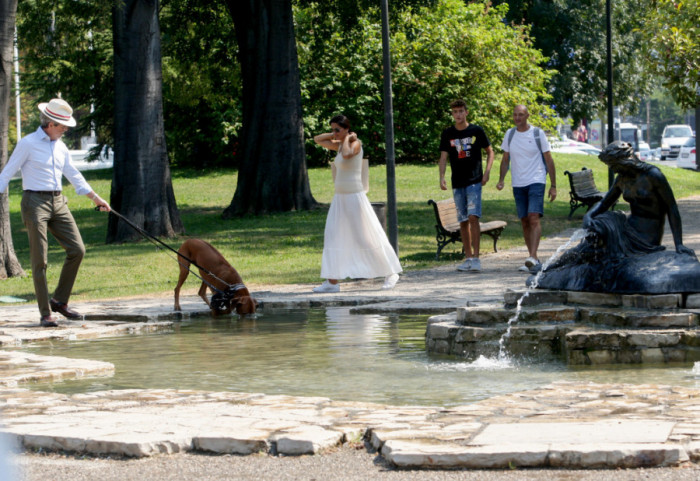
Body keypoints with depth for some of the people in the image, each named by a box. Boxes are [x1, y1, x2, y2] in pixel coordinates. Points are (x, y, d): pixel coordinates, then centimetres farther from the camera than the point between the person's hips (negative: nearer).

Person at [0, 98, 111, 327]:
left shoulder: (60, 146, 13)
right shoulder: (28, 143, -6)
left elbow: (74, 175, 22)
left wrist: (96, 198, 22)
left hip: (58, 203, 7)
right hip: (35, 202, -7)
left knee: (77, 250, -1)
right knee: (39, 259, -6)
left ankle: (60, 300, 13)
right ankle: (45, 314, -2)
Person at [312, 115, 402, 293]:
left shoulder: (355, 144, -12)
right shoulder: (339, 145, 12)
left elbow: (347, 154, -34)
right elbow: (317, 139, 22)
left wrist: (347, 138, -16)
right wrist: (335, 135, 8)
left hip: (354, 197, -9)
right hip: (340, 198, 9)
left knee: (367, 238, -4)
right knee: (331, 237, 2)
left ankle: (390, 273, 8)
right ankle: (332, 281, 3)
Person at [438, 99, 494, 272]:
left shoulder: (477, 131, 1)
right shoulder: (447, 134, 6)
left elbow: (490, 152, 10)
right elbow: (443, 157, 7)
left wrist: (487, 172, -3)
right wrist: (442, 177, -8)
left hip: (474, 181, -3)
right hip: (457, 183, 3)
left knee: (473, 217, -15)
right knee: (463, 221, 6)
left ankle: (476, 258, -15)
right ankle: (468, 257, 13)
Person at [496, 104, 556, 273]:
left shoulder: (538, 134, -2)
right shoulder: (509, 134, 9)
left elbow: (549, 160, 1)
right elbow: (505, 159, 15)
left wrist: (553, 186, -2)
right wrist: (501, 180, 0)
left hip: (536, 182, -4)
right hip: (518, 184, 4)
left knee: (534, 217, -18)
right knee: (525, 221, 5)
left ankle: (532, 257, -28)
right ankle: (534, 261, 12)